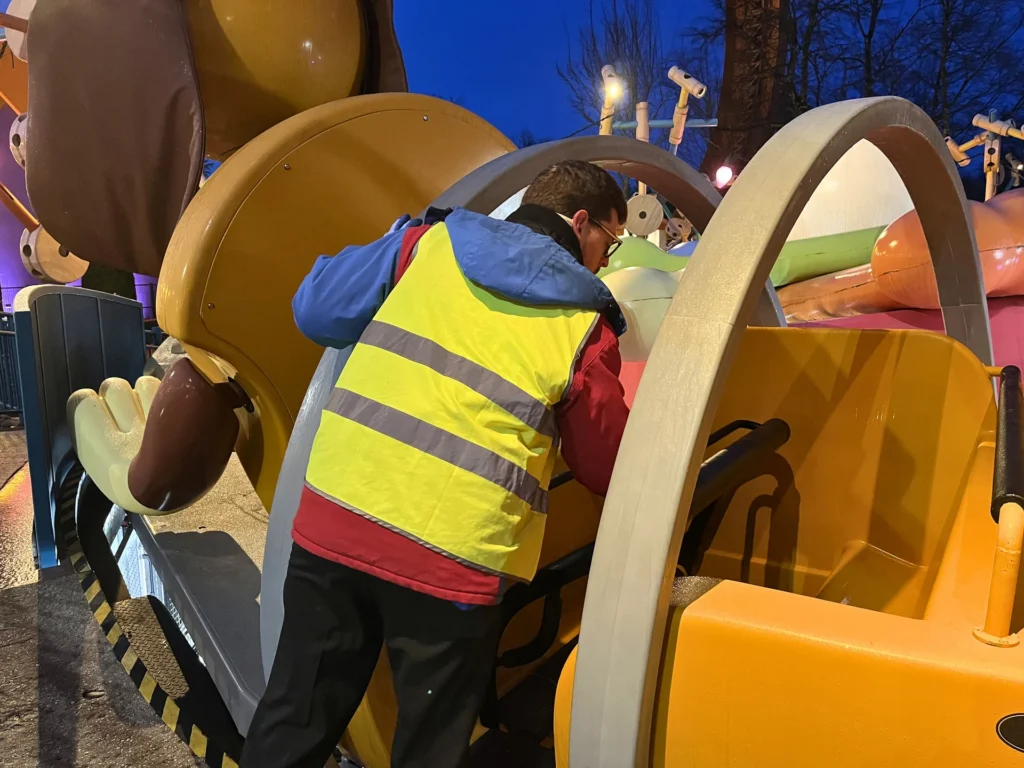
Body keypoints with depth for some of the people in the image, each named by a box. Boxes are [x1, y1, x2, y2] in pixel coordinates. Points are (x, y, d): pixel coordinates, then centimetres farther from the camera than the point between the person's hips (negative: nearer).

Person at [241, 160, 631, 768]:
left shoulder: (428, 243, 5)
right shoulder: (583, 327, -1)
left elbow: (316, 312, 11)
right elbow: (605, 470, 7)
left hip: (332, 519, 3)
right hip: (452, 559, -3)